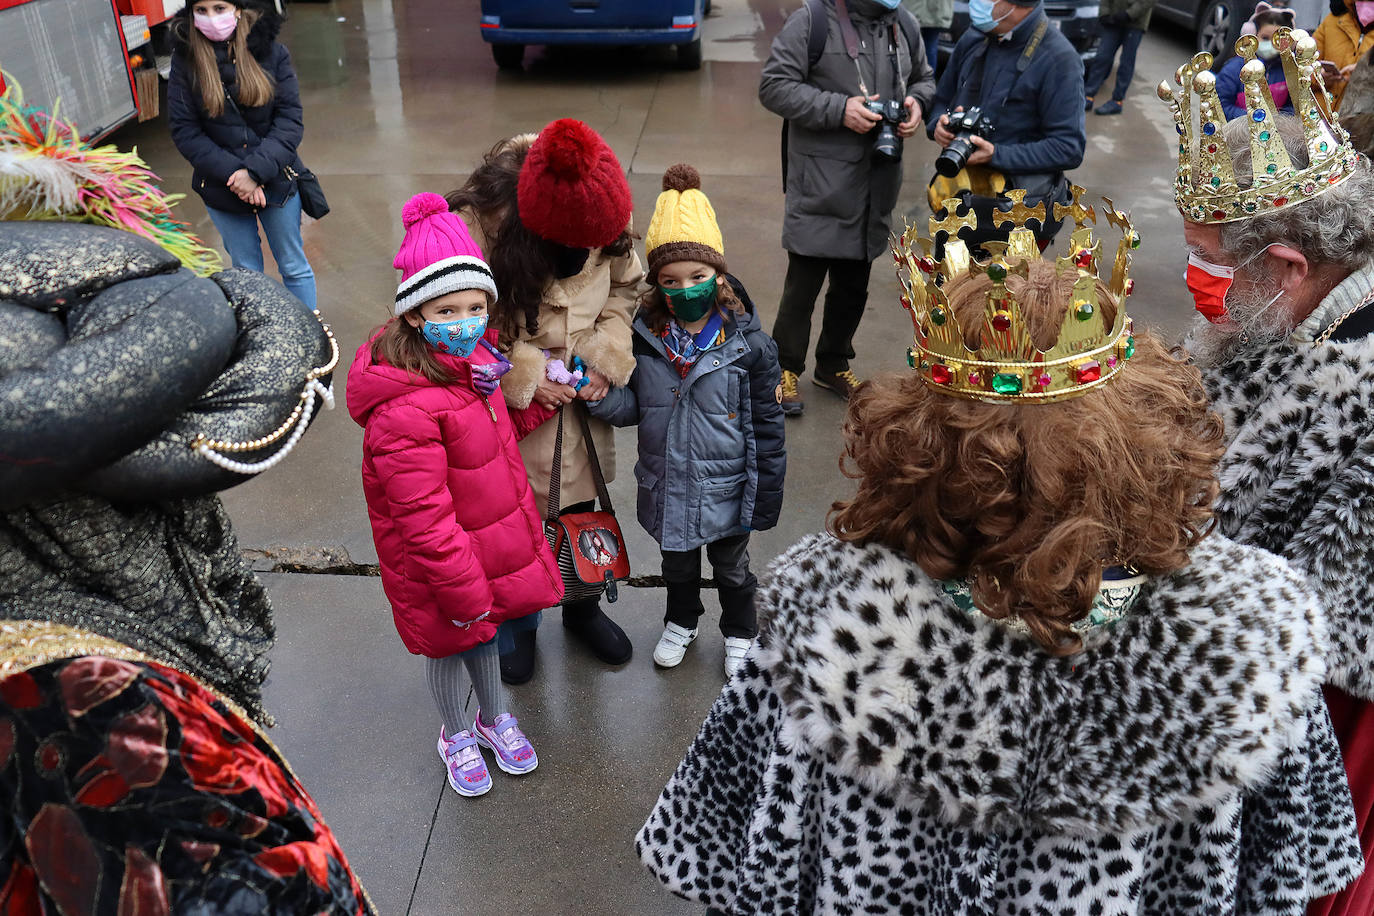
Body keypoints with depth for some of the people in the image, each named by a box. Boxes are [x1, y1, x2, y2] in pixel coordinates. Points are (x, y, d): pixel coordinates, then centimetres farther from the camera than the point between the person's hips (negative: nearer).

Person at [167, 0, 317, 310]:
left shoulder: (271, 51, -6)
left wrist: (256, 170, -20)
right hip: (221, 188, 1)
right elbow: (184, 130, -6)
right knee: (247, 272, 12)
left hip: (276, 178, 0)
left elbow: (290, 119, -9)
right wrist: (232, 173, -17)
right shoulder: (185, 59, -4)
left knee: (294, 267, 10)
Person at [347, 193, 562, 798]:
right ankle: (456, 734, 46)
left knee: (485, 633, 28)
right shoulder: (405, 412, -34)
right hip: (440, 565, -7)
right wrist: (464, 589, -22)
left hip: (492, 541, 7)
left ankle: (494, 716, 53)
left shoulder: (472, 363, -5)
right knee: (450, 645, 18)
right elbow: (424, 521, -29)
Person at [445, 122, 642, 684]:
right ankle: (517, 625, 39)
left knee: (579, 503, 21)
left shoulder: (601, 209, -13)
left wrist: (605, 358, -12)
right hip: (509, 406, -4)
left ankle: (582, 607, 47)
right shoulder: (477, 222, -26)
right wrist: (524, 375, -20)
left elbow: (625, 289, 2)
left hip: (581, 401, 4)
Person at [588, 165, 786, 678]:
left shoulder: (747, 344, -18)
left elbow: (767, 424, -11)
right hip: (666, 488, 3)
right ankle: (681, 622, 54)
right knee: (678, 564, 27)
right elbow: (634, 408, -1)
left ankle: (740, 634, 47)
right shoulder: (645, 338, -11)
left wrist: (766, 495, -8)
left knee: (731, 567, 21)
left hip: (726, 490, -2)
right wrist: (602, 398, -23)